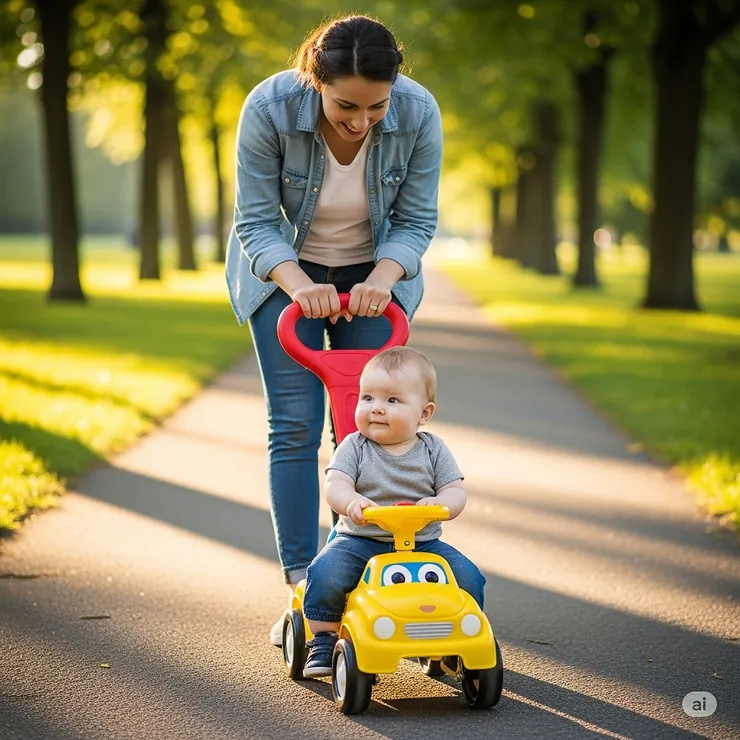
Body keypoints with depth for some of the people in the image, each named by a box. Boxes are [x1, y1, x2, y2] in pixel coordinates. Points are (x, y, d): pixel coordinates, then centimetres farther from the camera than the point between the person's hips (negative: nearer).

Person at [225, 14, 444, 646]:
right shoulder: (269, 108, -30)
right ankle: (301, 588, -7)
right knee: (295, 425, -9)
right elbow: (256, 221, -20)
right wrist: (298, 284, -34)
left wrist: (384, 277, -29)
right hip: (284, 269, -1)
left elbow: (416, 220, -12)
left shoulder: (419, 113, -25)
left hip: (374, 272, 2)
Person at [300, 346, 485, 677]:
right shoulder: (354, 447, 0)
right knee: (326, 572, -28)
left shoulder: (433, 449, 4)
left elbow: (456, 492, -1)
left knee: (467, 576, -18)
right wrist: (352, 502, -38)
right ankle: (323, 643, -6)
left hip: (423, 544, 1)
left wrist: (439, 504, -26)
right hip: (360, 541, -1)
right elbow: (335, 485, -13)